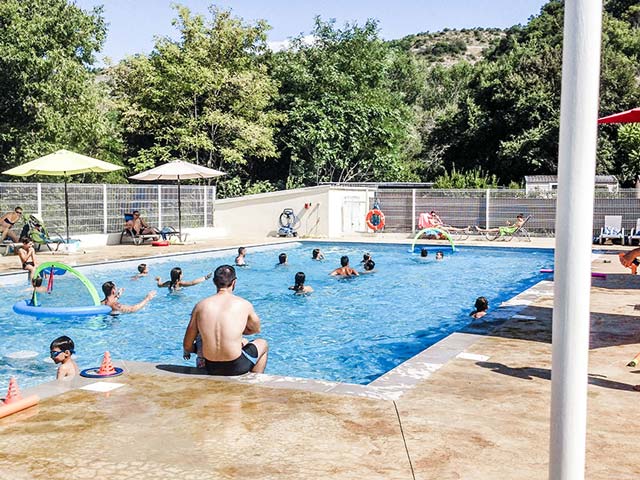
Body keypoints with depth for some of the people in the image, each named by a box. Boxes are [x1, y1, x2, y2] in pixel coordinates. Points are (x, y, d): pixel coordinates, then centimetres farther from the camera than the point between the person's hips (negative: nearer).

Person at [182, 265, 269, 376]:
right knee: (263, 344, 29)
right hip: (235, 368, -4)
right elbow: (256, 329, 15)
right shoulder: (244, 304, -5)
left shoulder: (200, 306, 0)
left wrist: (186, 351, 26)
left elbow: (187, 346, 3)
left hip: (211, 369, 4)